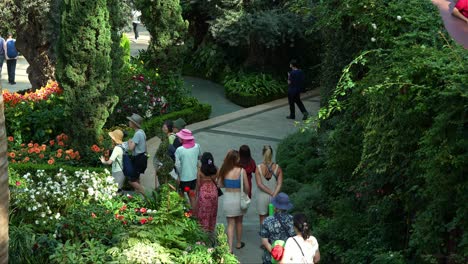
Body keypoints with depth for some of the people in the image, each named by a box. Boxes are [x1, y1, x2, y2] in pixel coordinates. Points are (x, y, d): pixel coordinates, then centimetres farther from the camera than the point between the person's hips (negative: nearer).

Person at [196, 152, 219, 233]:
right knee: (212, 213, 19)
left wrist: (197, 192, 4)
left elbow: (198, 183, -7)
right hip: (213, 191, 3)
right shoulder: (215, 169, -6)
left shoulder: (200, 170, -13)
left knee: (204, 212, 8)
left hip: (203, 192, -3)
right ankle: (211, 230, 31)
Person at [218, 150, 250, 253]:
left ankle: (230, 247, 2)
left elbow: (220, 185, -2)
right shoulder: (241, 171, -17)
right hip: (239, 197, -1)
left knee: (230, 224, 9)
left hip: (228, 199, 1)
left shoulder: (223, 170, -11)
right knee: (239, 222, 20)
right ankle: (238, 243, 35)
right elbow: (247, 187, -11)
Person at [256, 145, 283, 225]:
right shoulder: (278, 168, -6)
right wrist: (274, 195, -16)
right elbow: (280, 184, -12)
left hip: (262, 197, -1)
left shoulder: (258, 168, -10)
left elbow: (260, 184, -14)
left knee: (263, 221, 8)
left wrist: (272, 194, -13)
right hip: (274, 198, 1)